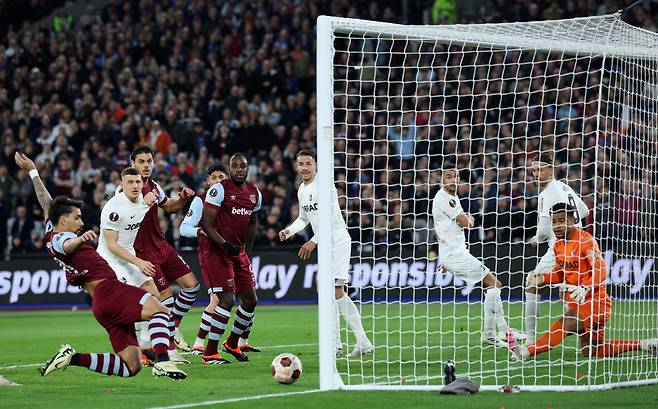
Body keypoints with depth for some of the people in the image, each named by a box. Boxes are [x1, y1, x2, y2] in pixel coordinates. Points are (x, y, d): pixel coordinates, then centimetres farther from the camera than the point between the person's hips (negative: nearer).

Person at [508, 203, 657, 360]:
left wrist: (585, 288, -44)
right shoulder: (558, 245, 8)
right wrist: (542, 278, -1)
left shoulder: (586, 241, -17)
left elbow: (600, 271, -28)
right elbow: (560, 273, 19)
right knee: (591, 352, 14)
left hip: (594, 302, -9)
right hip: (575, 303, 9)